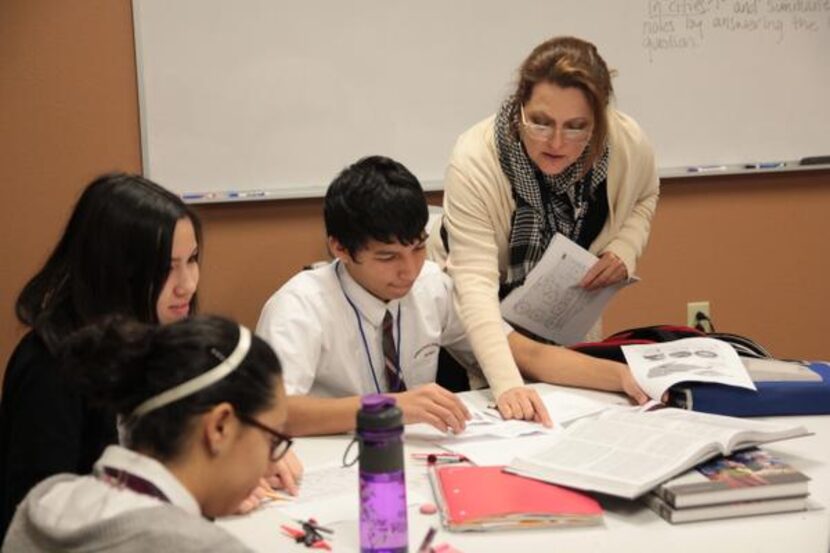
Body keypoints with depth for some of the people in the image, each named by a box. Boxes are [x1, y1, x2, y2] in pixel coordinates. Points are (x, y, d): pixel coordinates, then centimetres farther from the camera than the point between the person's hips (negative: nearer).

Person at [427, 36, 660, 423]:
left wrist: (626, 249, -17)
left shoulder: (629, 144, -21)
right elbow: (475, 280, -40)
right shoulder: (474, 160, -33)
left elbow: (645, 196, 4)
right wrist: (508, 384, -52)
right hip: (478, 329, -3)